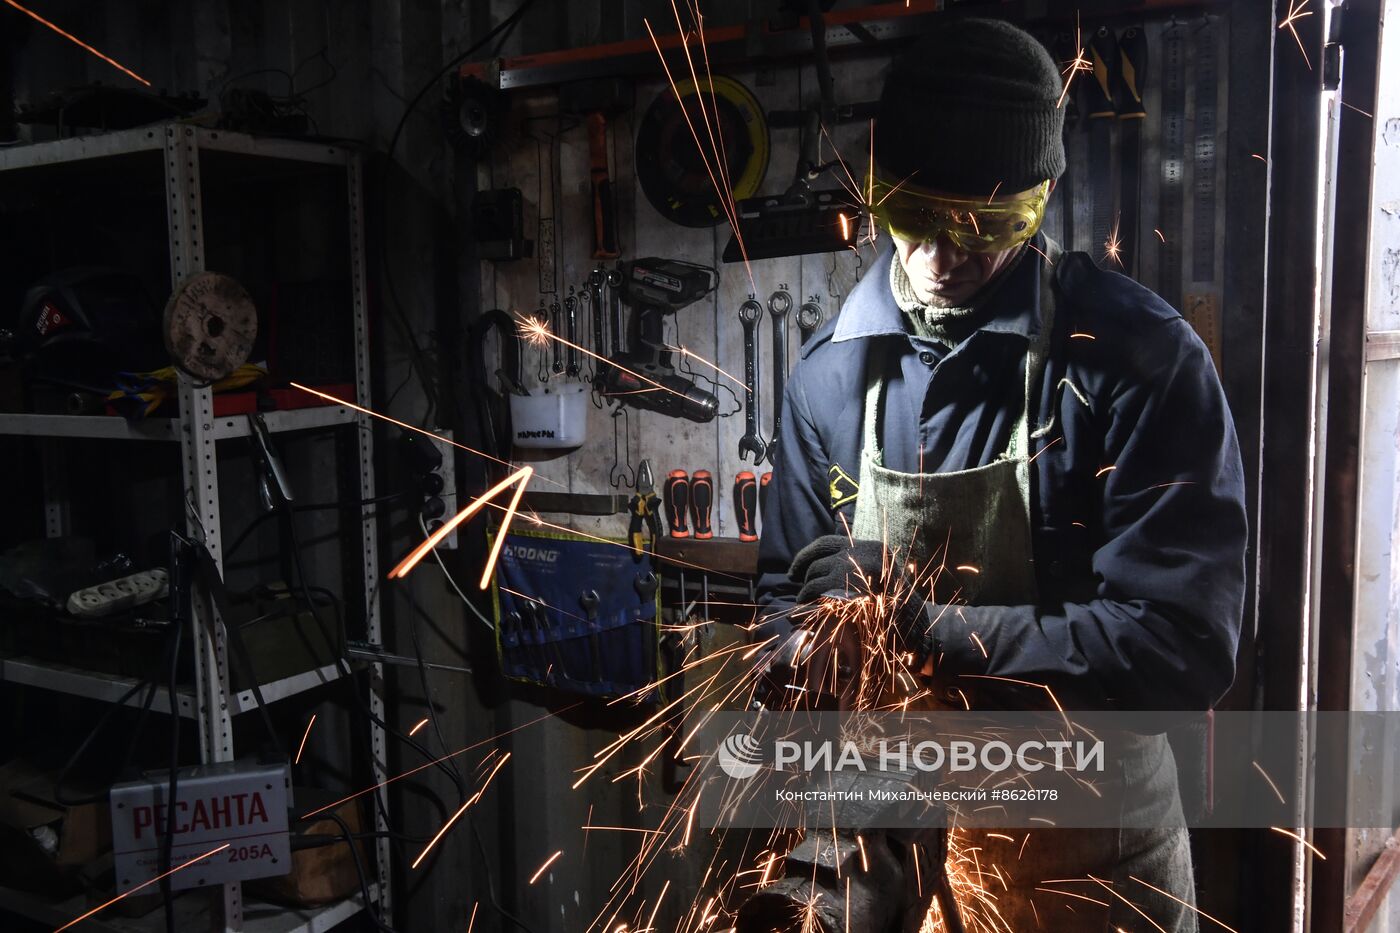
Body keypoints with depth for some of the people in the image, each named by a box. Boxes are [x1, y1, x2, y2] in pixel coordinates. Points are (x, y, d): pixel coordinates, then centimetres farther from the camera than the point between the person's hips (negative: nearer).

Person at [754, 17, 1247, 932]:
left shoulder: (1141, 358, -18)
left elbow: (1184, 644, -22)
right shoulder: (833, 368, -5)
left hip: (1090, 853, -3)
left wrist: (927, 631, -25)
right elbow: (791, 594, 5)